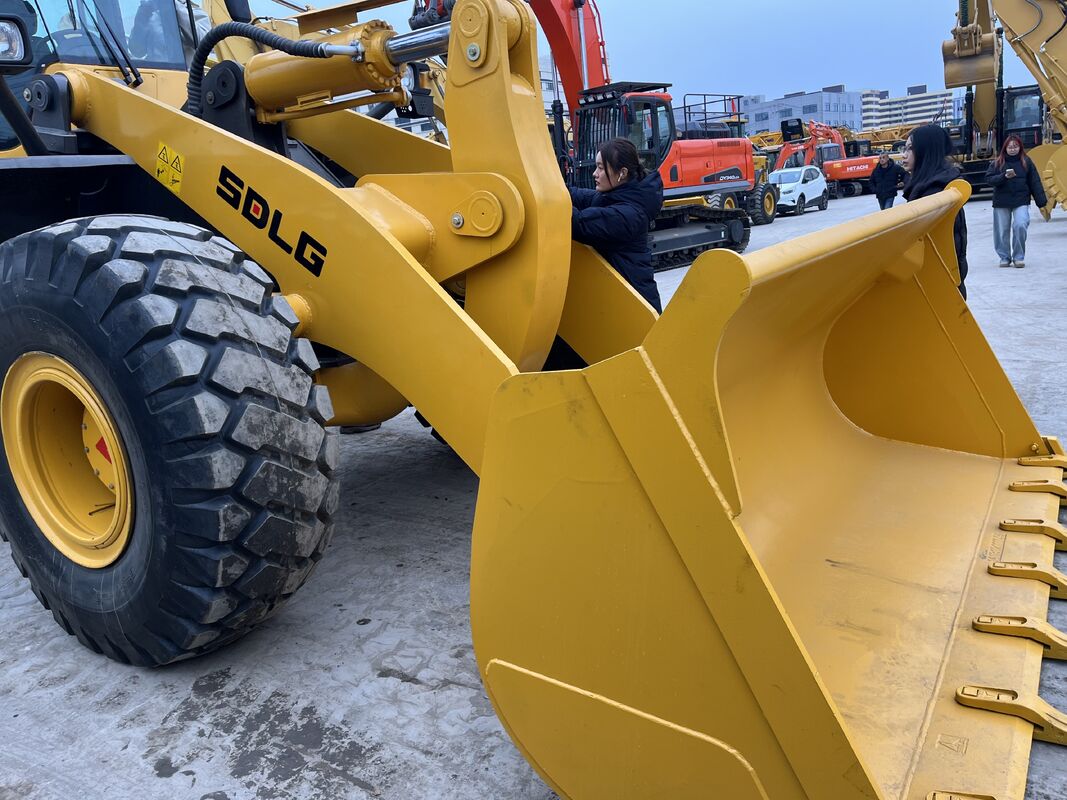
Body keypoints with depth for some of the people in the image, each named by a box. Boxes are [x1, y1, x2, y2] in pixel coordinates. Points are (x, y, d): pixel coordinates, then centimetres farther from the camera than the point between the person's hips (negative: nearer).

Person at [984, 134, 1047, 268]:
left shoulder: (1026, 162, 4)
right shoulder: (997, 163, 3)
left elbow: (1035, 182, 4)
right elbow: (988, 179, -4)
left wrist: (1041, 201, -1)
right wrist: (1004, 176, -20)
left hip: (1021, 201, -1)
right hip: (1001, 202, 1)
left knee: (1020, 226, -16)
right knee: (1002, 231, 5)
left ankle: (1019, 257, -2)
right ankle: (1004, 257, 22)